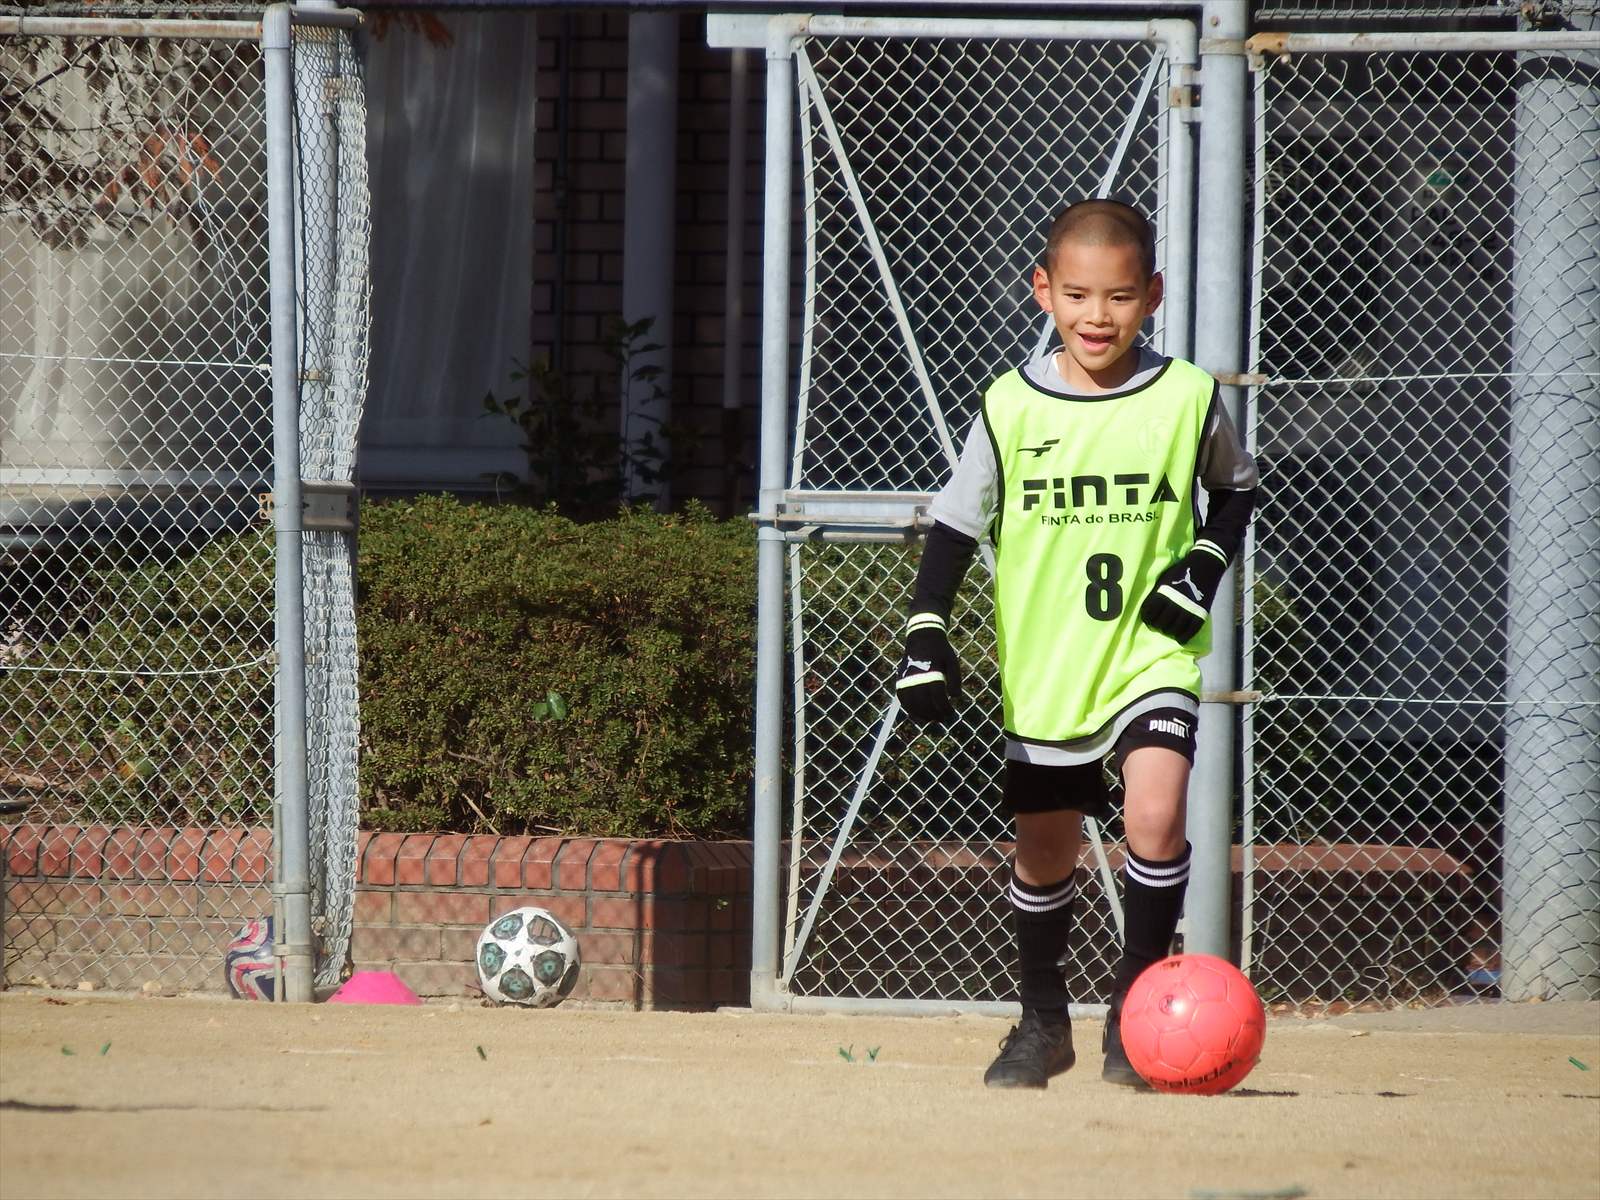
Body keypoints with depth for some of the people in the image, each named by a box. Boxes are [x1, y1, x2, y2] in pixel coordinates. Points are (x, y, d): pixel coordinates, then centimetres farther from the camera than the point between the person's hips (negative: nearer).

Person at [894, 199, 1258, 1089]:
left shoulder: (1188, 399, -5)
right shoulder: (1013, 407, -5)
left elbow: (1236, 488, 13)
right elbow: (956, 527, 1)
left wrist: (1204, 568, -3)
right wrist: (927, 635, -9)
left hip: (1151, 656, -2)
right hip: (1044, 670, 2)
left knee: (1155, 813, -23)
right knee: (1046, 850, 12)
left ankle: (1138, 1001, -7)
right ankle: (1044, 1020, 33)